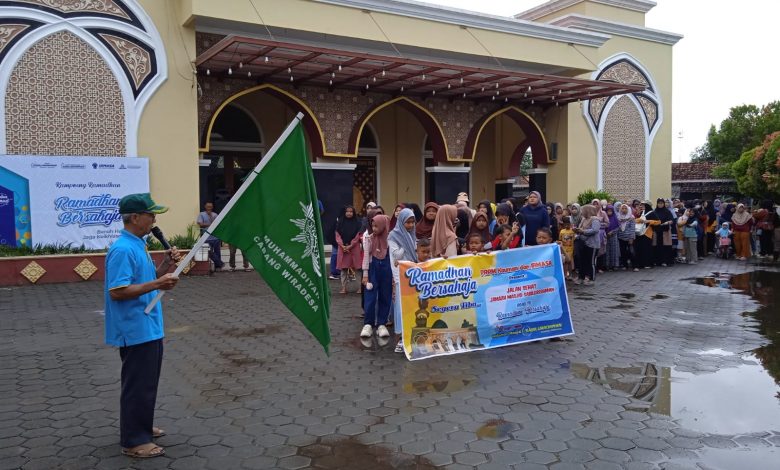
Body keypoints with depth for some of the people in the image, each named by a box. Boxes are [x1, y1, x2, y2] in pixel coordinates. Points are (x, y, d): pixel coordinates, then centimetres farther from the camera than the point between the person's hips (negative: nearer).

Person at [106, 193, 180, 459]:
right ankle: (133, 441, 11)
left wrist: (166, 265, 2)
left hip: (149, 327, 10)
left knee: (147, 381, 20)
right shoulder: (123, 250, -20)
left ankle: (142, 427, 34)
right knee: (137, 384, -1)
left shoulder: (139, 245, 11)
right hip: (135, 330, -10)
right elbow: (117, 291, -26)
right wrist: (157, 284, -27)